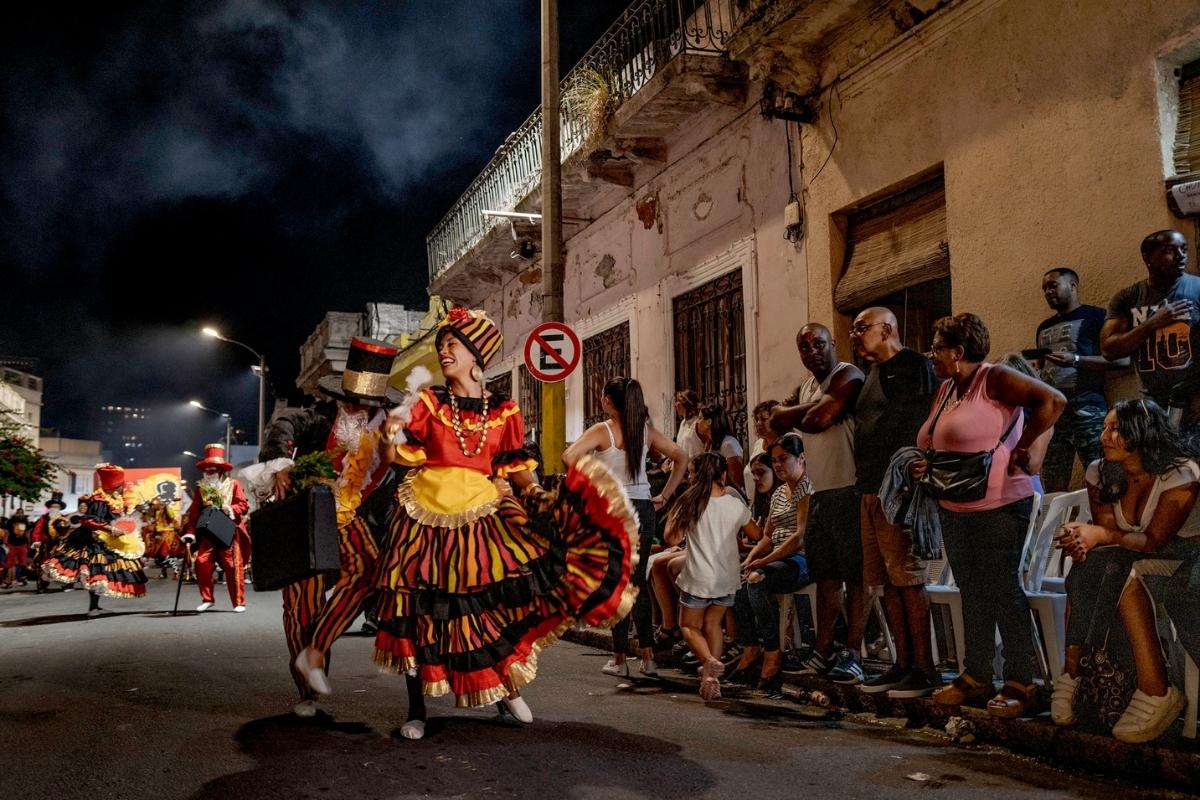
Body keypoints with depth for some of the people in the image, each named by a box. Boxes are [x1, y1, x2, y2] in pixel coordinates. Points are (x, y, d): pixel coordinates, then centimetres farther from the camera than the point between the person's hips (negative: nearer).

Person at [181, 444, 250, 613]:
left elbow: (244, 504, -2)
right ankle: (207, 599, 9)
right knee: (201, 563, -8)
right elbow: (194, 512, 7)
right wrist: (190, 532, -1)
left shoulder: (233, 484, 3)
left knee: (233, 567, -3)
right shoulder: (200, 488, 11)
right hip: (208, 534, 3)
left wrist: (232, 509, -21)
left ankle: (239, 602, 5)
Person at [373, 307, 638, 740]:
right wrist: (393, 429, -19)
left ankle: (510, 688, 15)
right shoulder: (429, 401, 4)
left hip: (480, 512, 0)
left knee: (504, 601, -11)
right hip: (427, 514, 0)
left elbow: (515, 468, 6)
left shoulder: (504, 410, 6)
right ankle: (416, 712, 14)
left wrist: (537, 494, -10)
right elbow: (405, 455, -1)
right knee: (420, 612, 1)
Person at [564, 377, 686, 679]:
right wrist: (664, 496, 10)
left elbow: (569, 457, -23)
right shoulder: (646, 431, 6)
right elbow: (681, 458, 10)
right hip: (643, 509, 4)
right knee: (639, 582, 13)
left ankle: (620, 659, 7)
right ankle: (648, 658, 12)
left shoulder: (602, 430, -8)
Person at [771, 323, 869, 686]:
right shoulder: (805, 388, 19)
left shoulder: (847, 376, -7)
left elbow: (819, 419, -19)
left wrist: (795, 417, 2)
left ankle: (851, 654, -1)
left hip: (849, 490, -9)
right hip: (820, 493, 9)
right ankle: (823, 653, 18)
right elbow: (777, 420, 7)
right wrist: (809, 409, -7)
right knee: (826, 577, 11)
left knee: (855, 576, -4)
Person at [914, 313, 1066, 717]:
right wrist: (923, 467, 3)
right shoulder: (945, 390, 14)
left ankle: (1021, 684, 6)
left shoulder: (994, 379, -11)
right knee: (972, 593, 13)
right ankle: (975, 676, 22)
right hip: (953, 509, 9)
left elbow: (1053, 400, -21)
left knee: (1003, 591, -4)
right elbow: (936, 447, 24)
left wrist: (1022, 448, -19)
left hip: (998, 506, -9)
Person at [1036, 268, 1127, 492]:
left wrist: (1075, 360, -18)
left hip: (1087, 412, -6)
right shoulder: (1044, 327, 23)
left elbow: (1122, 359, -9)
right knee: (1053, 489, 4)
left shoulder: (1095, 316, 1)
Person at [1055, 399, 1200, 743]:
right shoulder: (1101, 472, -1)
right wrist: (1084, 538, -30)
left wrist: (1101, 535, -34)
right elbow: (1107, 529, -7)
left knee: (1129, 574, -35)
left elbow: (1155, 540, -21)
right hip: (1131, 559, 5)